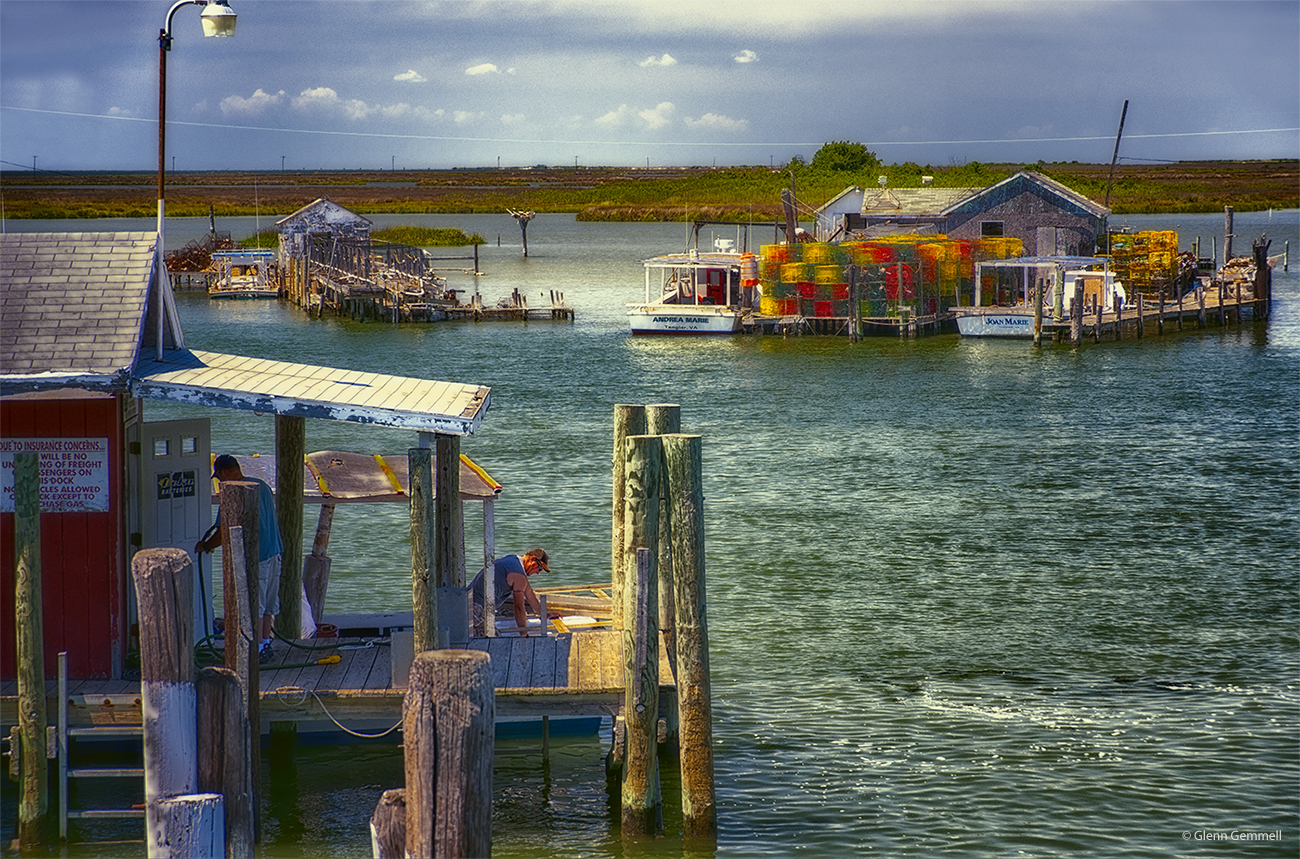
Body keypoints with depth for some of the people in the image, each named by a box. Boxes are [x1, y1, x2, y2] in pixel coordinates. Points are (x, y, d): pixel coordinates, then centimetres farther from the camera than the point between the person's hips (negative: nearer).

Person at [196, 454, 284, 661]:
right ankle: (266, 643, 23)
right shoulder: (262, 485, 9)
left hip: (254, 557, -9)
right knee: (268, 602, 15)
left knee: (254, 605, -1)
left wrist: (205, 546, 2)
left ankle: (257, 650, 2)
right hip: (273, 551, 9)